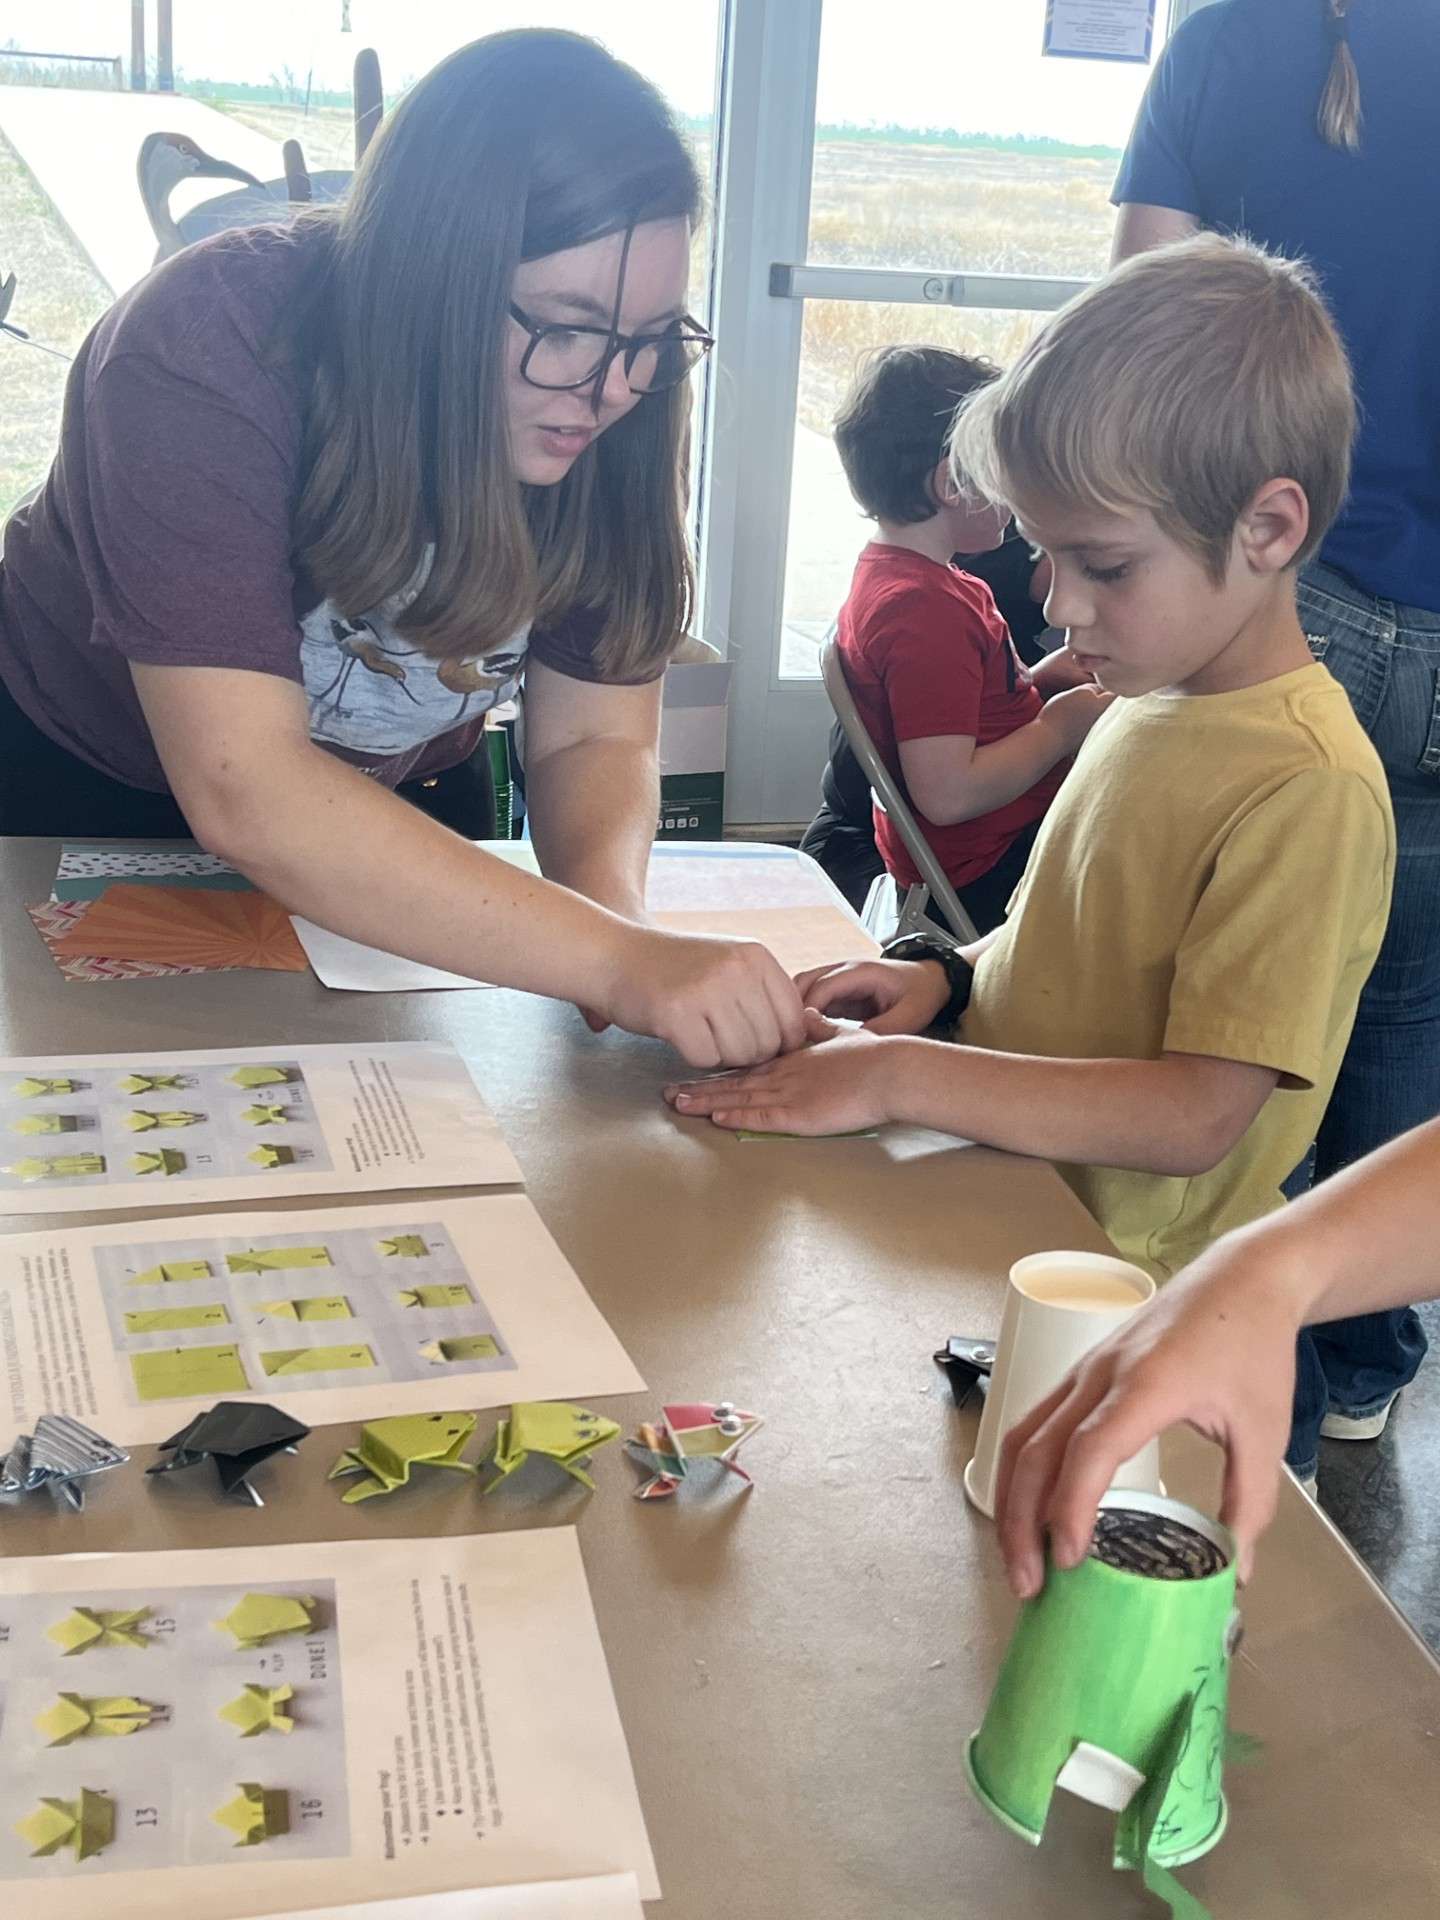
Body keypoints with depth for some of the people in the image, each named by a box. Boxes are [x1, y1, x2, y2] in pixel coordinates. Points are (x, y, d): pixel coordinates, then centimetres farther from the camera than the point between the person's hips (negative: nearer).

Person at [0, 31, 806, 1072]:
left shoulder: (616, 416, -20)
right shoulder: (206, 354, -34)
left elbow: (595, 734, -14)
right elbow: (244, 791, -42)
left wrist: (613, 900, -37)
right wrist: (618, 960, -50)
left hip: (394, 809, 3)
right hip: (86, 794, -3)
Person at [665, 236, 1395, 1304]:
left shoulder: (1311, 791, -18)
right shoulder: (1153, 703, 9)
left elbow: (1197, 1115, -23)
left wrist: (902, 1075, -25)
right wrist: (951, 973, 3)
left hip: (1118, 1286, -8)